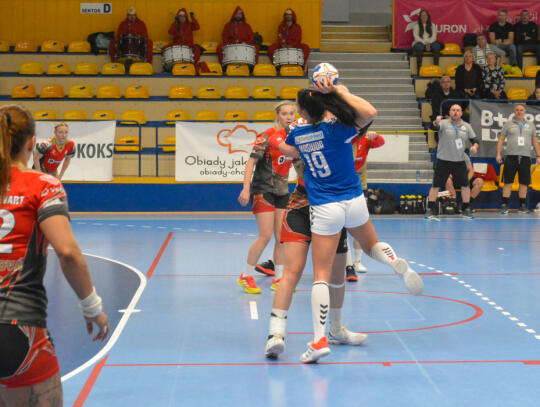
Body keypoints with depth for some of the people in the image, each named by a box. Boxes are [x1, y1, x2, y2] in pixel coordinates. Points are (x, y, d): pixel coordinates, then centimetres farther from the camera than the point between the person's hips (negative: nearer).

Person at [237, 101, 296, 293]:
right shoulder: (267, 136, -13)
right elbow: (251, 161, -16)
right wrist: (246, 189, -23)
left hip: (282, 191, 6)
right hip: (263, 189, -6)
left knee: (282, 236, 5)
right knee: (265, 236, -10)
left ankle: (278, 278, 14)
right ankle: (246, 276, 3)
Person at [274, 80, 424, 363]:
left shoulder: (297, 134, 0)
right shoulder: (337, 129, -9)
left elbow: (285, 149, 23)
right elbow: (370, 112, -19)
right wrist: (341, 92, -9)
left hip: (324, 210, -1)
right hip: (354, 202, 1)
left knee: (321, 276, 1)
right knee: (371, 245, 29)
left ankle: (319, 339, -7)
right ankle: (397, 263, -5)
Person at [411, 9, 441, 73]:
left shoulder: (432, 25, 12)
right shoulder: (416, 25, 5)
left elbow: (434, 36, 2)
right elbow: (416, 37, -5)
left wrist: (428, 43, -16)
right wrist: (425, 44, -16)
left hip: (430, 44, 2)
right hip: (420, 43, -2)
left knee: (437, 45, -31)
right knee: (419, 46, -38)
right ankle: (419, 68, -42)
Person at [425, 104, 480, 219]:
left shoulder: (466, 126, 8)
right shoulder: (444, 123, -4)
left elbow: (474, 139, 12)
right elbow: (437, 125, -25)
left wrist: (475, 146, -11)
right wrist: (436, 122, -50)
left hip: (459, 162, 3)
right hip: (443, 161, -3)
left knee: (465, 185, 1)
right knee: (436, 185, -3)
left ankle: (466, 209, 15)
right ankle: (429, 210, 5)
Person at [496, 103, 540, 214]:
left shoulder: (530, 125, 14)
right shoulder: (508, 124, 7)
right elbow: (501, 139, 5)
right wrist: (498, 154, -3)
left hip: (525, 157, 2)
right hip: (511, 156, -2)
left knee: (524, 183, 3)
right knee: (508, 182, -4)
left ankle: (523, 205, 12)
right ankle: (504, 205, 0)